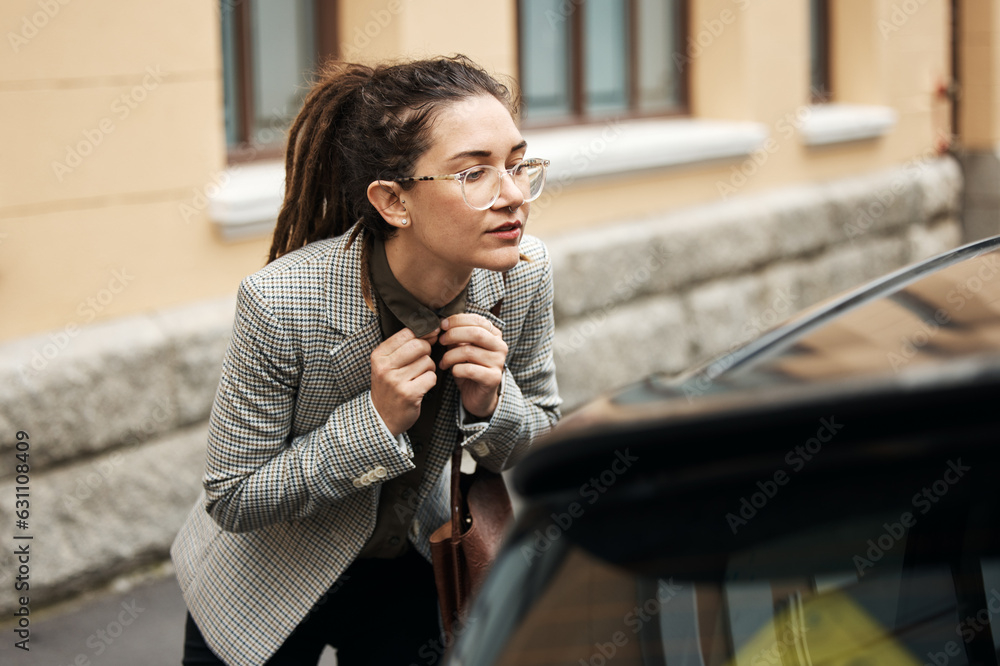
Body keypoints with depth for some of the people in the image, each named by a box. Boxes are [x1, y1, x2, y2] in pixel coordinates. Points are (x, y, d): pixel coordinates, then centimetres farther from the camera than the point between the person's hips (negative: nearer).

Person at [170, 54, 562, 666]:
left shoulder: (523, 273, -20)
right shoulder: (280, 305, -33)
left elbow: (545, 454, -5)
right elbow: (233, 501, -23)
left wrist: (492, 403, -27)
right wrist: (376, 421, -33)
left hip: (409, 574, 3)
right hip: (271, 587, -3)